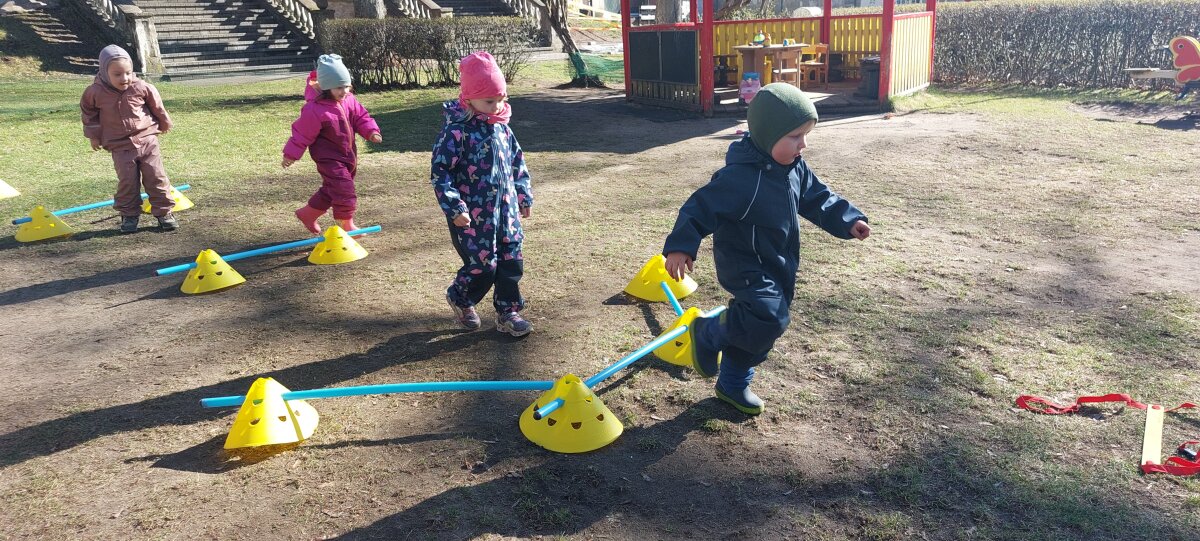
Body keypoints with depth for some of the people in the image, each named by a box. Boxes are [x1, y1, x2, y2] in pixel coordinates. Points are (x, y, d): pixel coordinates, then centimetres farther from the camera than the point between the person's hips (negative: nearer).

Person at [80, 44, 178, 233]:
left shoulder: (141, 87, -10)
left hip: (147, 140, 0)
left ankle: (164, 212, 9)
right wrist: (93, 135, 15)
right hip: (120, 147, 0)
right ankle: (129, 215, 13)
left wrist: (164, 122, 23)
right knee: (127, 181, -1)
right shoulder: (96, 92, -9)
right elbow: (88, 110, 11)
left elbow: (156, 105, 8)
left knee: (156, 177, 0)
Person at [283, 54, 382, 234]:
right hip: (329, 158, -8)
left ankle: (308, 213, 40)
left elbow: (361, 117, 8)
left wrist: (371, 131, -12)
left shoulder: (349, 101, -2)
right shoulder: (315, 110, -22)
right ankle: (346, 224, 2)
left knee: (331, 190, 20)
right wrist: (291, 155, -6)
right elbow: (302, 134, -14)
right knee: (344, 189, -14)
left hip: (348, 155, 8)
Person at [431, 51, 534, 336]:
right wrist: (454, 208, -19)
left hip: (506, 211, 7)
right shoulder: (456, 131, -14)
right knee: (482, 266, -3)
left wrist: (523, 195, 18)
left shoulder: (502, 128, 8)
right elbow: (439, 171, -15)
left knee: (512, 262, 8)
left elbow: (517, 162, 20)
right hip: (473, 216, -6)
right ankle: (460, 298, 27)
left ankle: (508, 311, 23)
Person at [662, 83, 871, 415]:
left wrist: (848, 221, 4)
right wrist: (681, 247, -32)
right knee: (771, 319, -25)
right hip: (745, 265, -8)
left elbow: (817, 198, 13)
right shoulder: (740, 177, -26)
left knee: (755, 328, 16)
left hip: (779, 266, 8)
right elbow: (702, 206, -26)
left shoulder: (795, 168, 0)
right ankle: (708, 332, 1)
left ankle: (733, 385, 37)